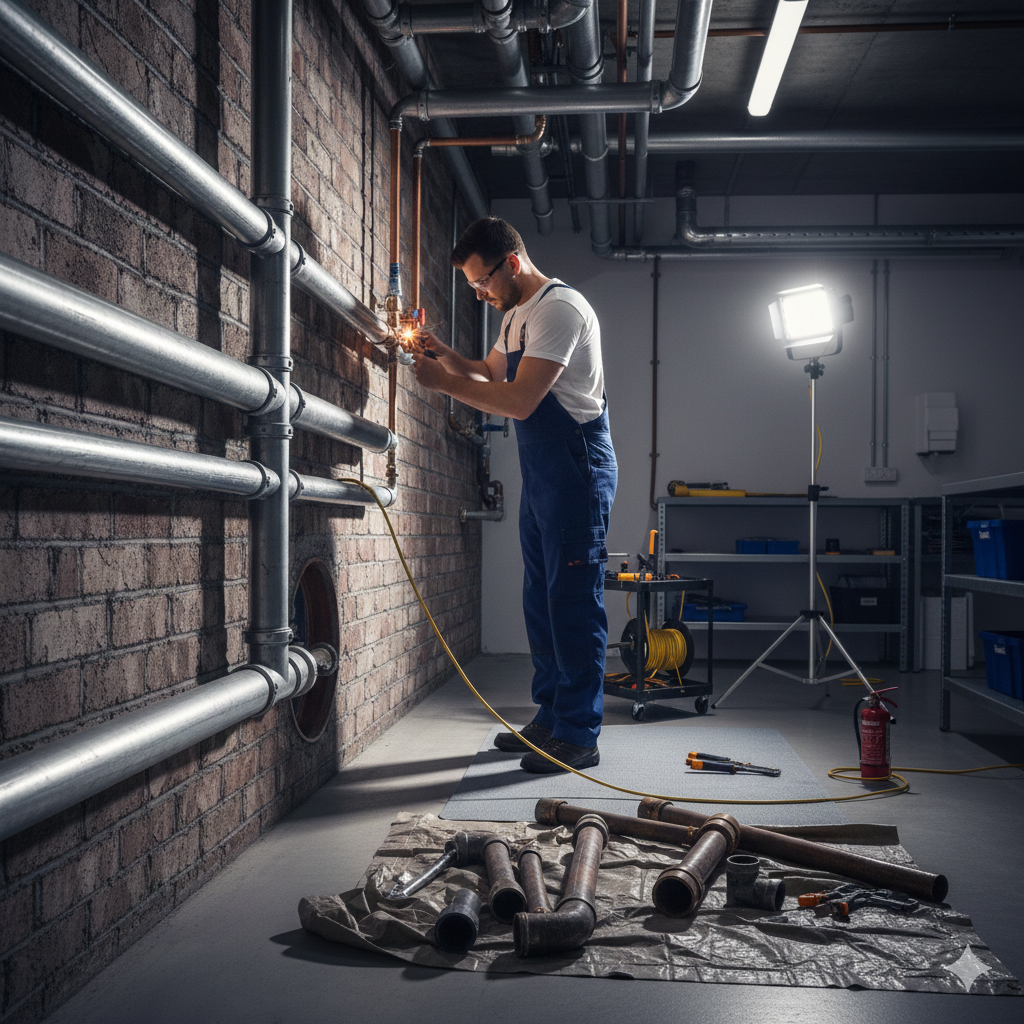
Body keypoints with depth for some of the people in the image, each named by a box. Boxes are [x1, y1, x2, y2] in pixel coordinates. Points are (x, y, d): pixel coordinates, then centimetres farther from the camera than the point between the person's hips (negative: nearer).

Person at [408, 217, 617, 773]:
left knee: (573, 601, -7)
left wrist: (444, 382, -14)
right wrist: (445, 355, 10)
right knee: (541, 598, 13)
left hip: (577, 468, -10)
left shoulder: (559, 307, -16)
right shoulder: (517, 315, 16)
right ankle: (550, 718, 23)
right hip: (541, 473, 10)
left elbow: (520, 401, -22)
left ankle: (578, 735, 0)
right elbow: (491, 374, 28)